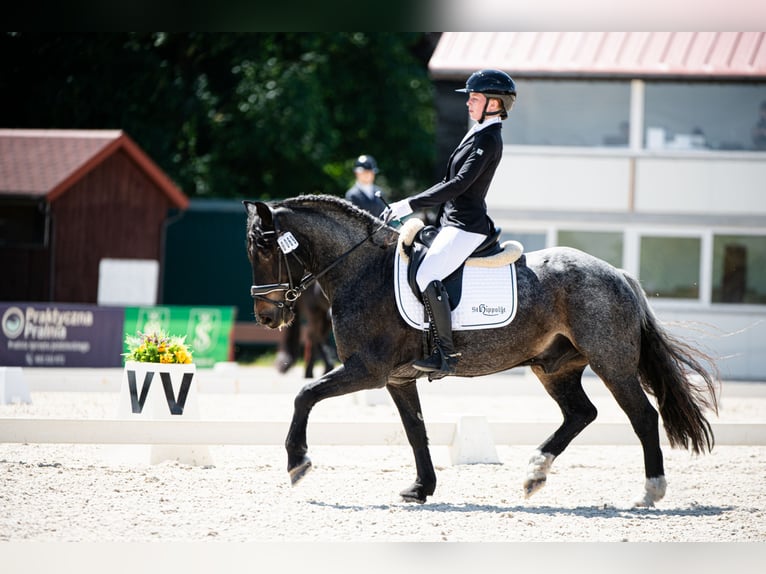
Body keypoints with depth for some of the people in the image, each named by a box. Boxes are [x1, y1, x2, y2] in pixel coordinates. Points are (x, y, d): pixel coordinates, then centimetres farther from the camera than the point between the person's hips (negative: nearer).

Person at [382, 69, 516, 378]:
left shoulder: (488, 140, -14)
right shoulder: (478, 134, 17)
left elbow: (459, 184, -24)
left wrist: (412, 204, -26)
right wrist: (410, 205, 19)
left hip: (466, 226, -11)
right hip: (453, 223, 11)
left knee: (427, 277, -27)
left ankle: (446, 355, -26)